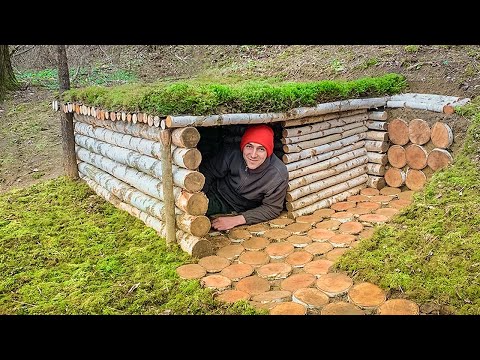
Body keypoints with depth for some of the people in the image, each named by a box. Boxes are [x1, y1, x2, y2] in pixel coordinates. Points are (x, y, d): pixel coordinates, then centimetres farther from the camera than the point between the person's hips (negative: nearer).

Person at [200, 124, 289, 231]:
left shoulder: (279, 175, -27)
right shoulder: (233, 154, -24)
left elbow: (272, 208, -17)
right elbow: (207, 171, -7)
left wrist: (236, 220, -25)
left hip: (239, 210, -2)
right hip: (215, 195, 2)